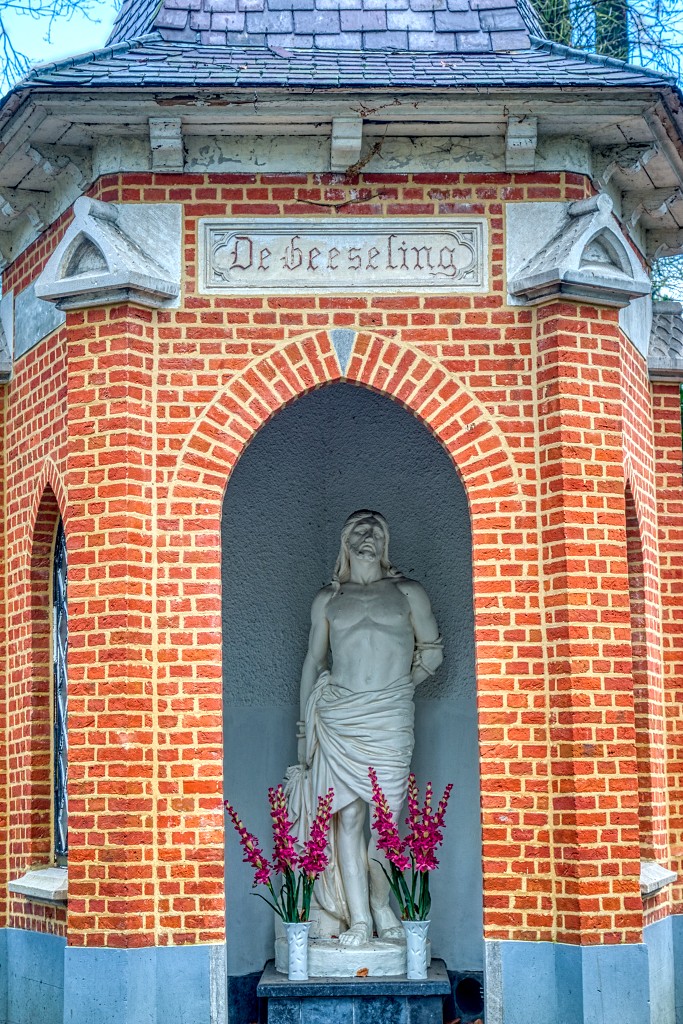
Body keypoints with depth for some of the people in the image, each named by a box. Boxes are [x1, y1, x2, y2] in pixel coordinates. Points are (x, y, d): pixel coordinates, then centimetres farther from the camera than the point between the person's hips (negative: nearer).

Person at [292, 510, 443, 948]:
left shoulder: (408, 593, 12)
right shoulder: (327, 599, 14)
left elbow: (432, 650, 16)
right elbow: (314, 661, 16)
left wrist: (401, 686, 8)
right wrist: (304, 728, 13)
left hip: (390, 717, -1)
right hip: (337, 717, 1)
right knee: (348, 816, -4)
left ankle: (382, 908, 10)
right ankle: (358, 919, -2)